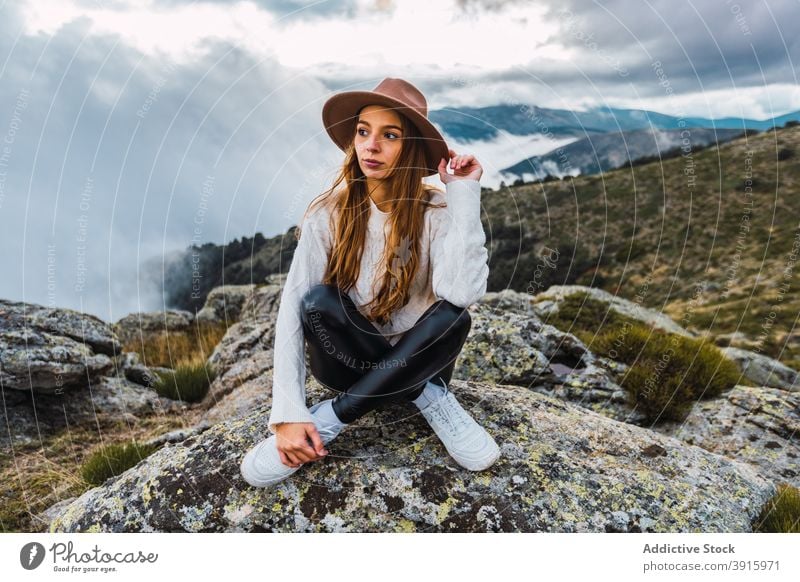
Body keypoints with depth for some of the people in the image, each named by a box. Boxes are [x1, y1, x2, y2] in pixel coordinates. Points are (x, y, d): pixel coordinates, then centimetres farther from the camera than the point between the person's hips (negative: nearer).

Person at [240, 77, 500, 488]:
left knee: (452, 317, -31)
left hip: (415, 361, 0)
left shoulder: (437, 213, -16)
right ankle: (428, 398, -15)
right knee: (320, 299, -29)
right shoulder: (329, 213, -14)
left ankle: (331, 419, -21)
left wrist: (464, 193, -28)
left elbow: (461, 294, -34)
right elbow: (293, 306, -18)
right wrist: (288, 412, -28)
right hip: (346, 360, 1)